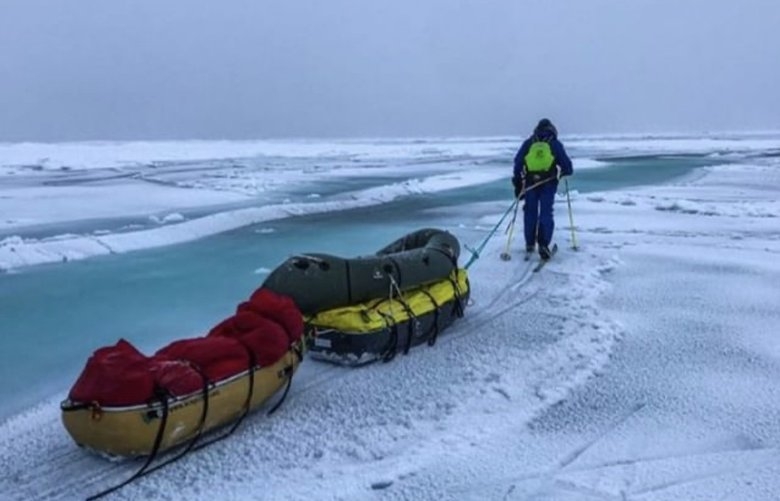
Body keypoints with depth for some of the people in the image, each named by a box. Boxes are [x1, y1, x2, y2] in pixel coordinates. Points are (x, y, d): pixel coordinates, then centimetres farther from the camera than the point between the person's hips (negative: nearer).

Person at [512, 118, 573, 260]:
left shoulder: (528, 143, 14)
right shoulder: (555, 144, 9)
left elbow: (518, 164, 7)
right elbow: (566, 165, 8)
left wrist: (518, 185, 9)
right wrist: (568, 170, 31)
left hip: (530, 182, 2)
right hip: (548, 182, -2)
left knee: (530, 212, 14)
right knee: (546, 213, 0)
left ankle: (530, 244, 21)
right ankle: (543, 245, -13)